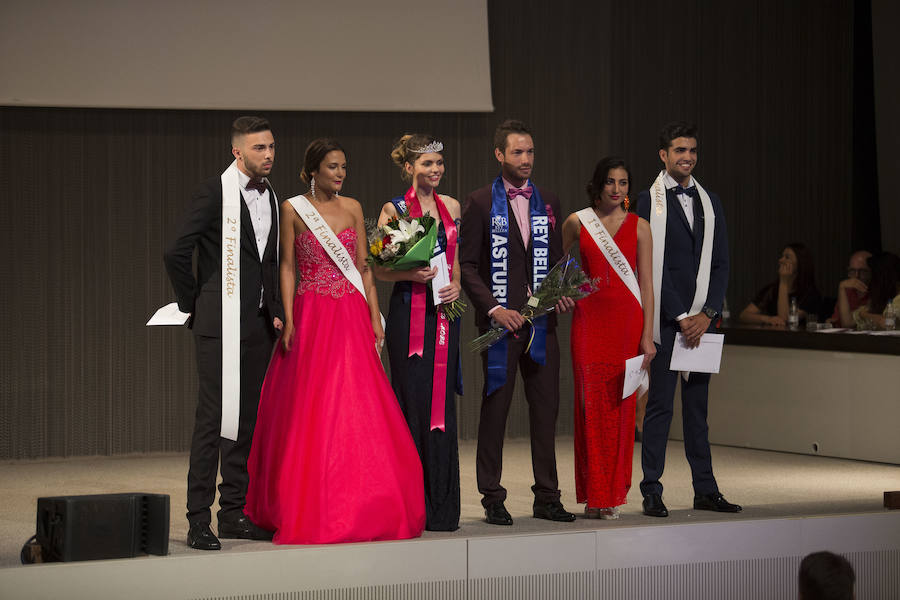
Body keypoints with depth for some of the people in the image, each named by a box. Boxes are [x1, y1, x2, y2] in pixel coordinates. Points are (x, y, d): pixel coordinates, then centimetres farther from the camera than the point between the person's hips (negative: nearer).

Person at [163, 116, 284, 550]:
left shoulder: (270, 197, 13)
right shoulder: (213, 193, -10)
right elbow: (177, 253, -14)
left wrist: (275, 311, 12)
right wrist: (193, 305, -6)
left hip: (259, 326, 7)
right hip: (221, 326, -7)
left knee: (247, 419, 9)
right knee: (213, 417, -7)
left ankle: (234, 513, 16)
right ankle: (198, 519, -5)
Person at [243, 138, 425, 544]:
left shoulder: (352, 208, 10)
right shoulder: (293, 209, 1)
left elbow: (363, 267, 11)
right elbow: (287, 267, 0)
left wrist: (375, 316, 4)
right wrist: (288, 319, -9)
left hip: (351, 316, 3)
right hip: (310, 317, -3)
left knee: (356, 412, 0)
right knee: (308, 410, -4)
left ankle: (362, 508, 6)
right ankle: (309, 511, 3)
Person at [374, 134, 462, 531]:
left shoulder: (451, 207, 13)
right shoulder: (394, 210, -2)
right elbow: (379, 269, -3)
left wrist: (455, 285, 1)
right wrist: (412, 274, -20)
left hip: (444, 314, 5)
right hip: (409, 315, -4)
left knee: (442, 403, 4)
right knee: (412, 402, -5)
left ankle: (441, 506, 8)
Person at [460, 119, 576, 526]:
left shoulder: (547, 202, 13)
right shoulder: (480, 203, -1)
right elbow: (467, 265, -4)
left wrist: (562, 293, -1)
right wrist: (493, 308, -14)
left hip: (542, 320, 4)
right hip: (500, 319, -4)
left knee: (546, 407, 5)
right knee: (495, 408, -1)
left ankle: (547, 497, 12)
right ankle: (493, 499, 6)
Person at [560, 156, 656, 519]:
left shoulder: (638, 227, 5)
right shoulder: (577, 223, 5)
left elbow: (646, 284, 3)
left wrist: (647, 335, -2)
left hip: (627, 320, 0)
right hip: (588, 319, 0)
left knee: (620, 405, 1)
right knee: (591, 404, -3)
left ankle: (614, 493, 9)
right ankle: (594, 495, 2)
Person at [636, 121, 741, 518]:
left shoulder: (710, 203, 13)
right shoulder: (649, 202, -3)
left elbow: (721, 263, 10)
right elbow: (651, 265, -7)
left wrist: (707, 313, -3)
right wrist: (680, 316, -11)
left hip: (701, 319, 5)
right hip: (664, 318, -5)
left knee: (698, 404, 9)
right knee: (660, 404, -4)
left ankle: (705, 491, 12)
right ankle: (652, 492, 0)